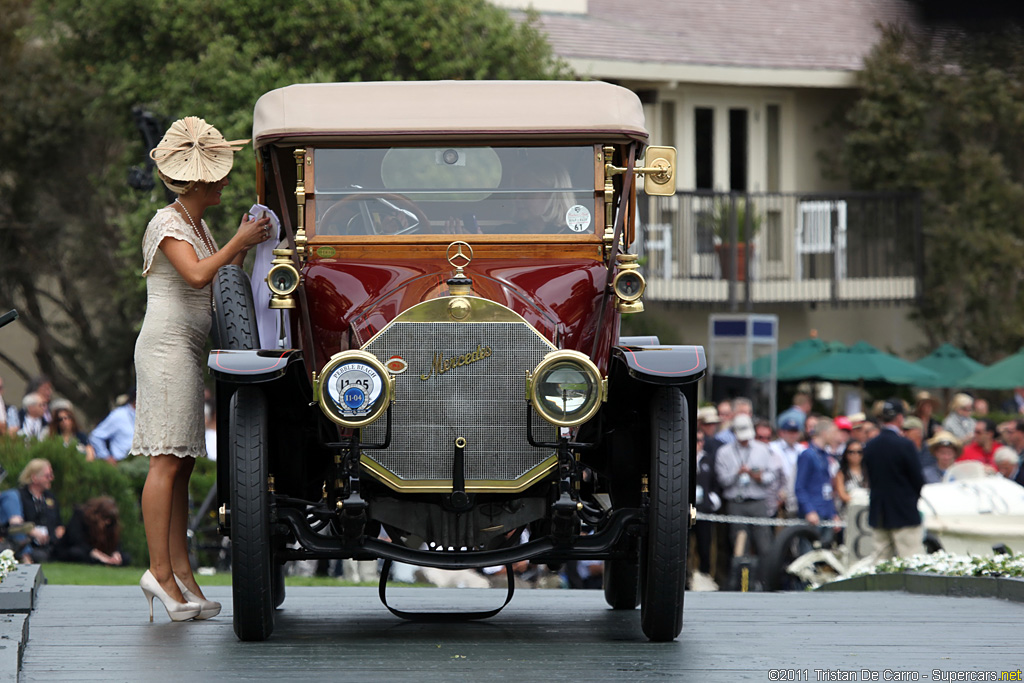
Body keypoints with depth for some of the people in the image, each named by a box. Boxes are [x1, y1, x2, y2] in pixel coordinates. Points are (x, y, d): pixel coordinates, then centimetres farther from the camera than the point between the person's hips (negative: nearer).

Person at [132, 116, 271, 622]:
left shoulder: (197, 224, 20)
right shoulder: (168, 224, -8)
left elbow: (220, 281, 21)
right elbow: (197, 275, -23)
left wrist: (245, 247, 10)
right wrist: (238, 241, -15)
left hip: (186, 351, 9)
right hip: (166, 346, -9)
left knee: (182, 463, 5)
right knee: (167, 461, -13)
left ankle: (180, 570, 4)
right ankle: (160, 571, -16)